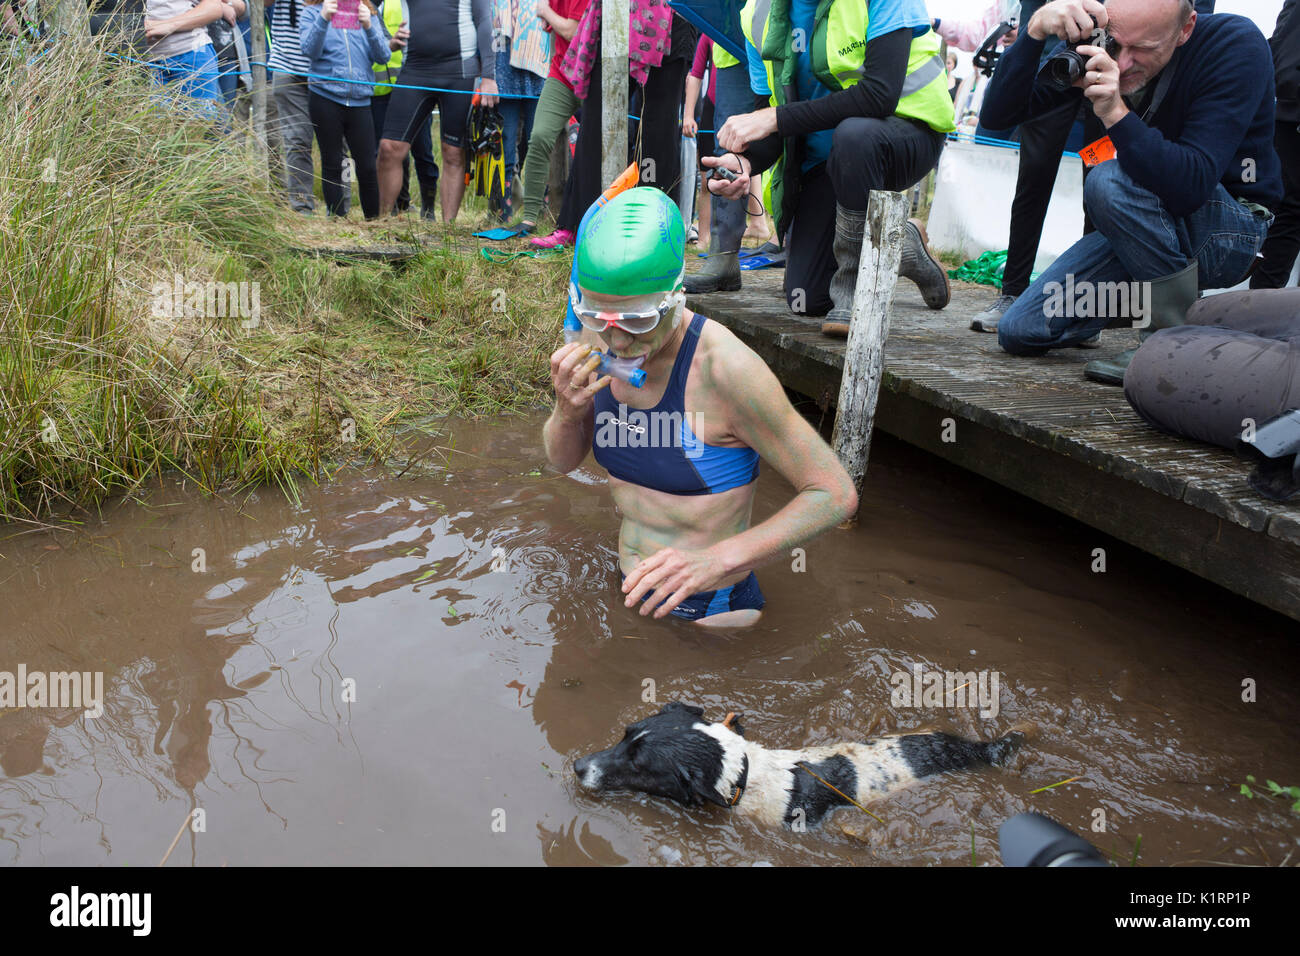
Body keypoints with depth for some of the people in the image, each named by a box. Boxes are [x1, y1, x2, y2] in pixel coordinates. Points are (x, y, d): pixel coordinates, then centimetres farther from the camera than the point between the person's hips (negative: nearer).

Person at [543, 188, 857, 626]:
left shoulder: (726, 368, -27)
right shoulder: (598, 341, -8)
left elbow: (836, 495, -22)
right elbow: (564, 458, 4)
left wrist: (718, 559, -34)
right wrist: (568, 409, -19)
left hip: (710, 611, -6)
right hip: (634, 592, 6)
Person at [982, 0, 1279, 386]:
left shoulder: (1237, 44, -21)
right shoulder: (1101, 44, -8)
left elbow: (1193, 185, -32)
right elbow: (998, 114, -13)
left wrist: (1116, 112, -42)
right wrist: (1035, 31, -28)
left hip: (1228, 230, -5)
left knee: (1109, 181, -34)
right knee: (1020, 332, -6)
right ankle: (1143, 300, 20)